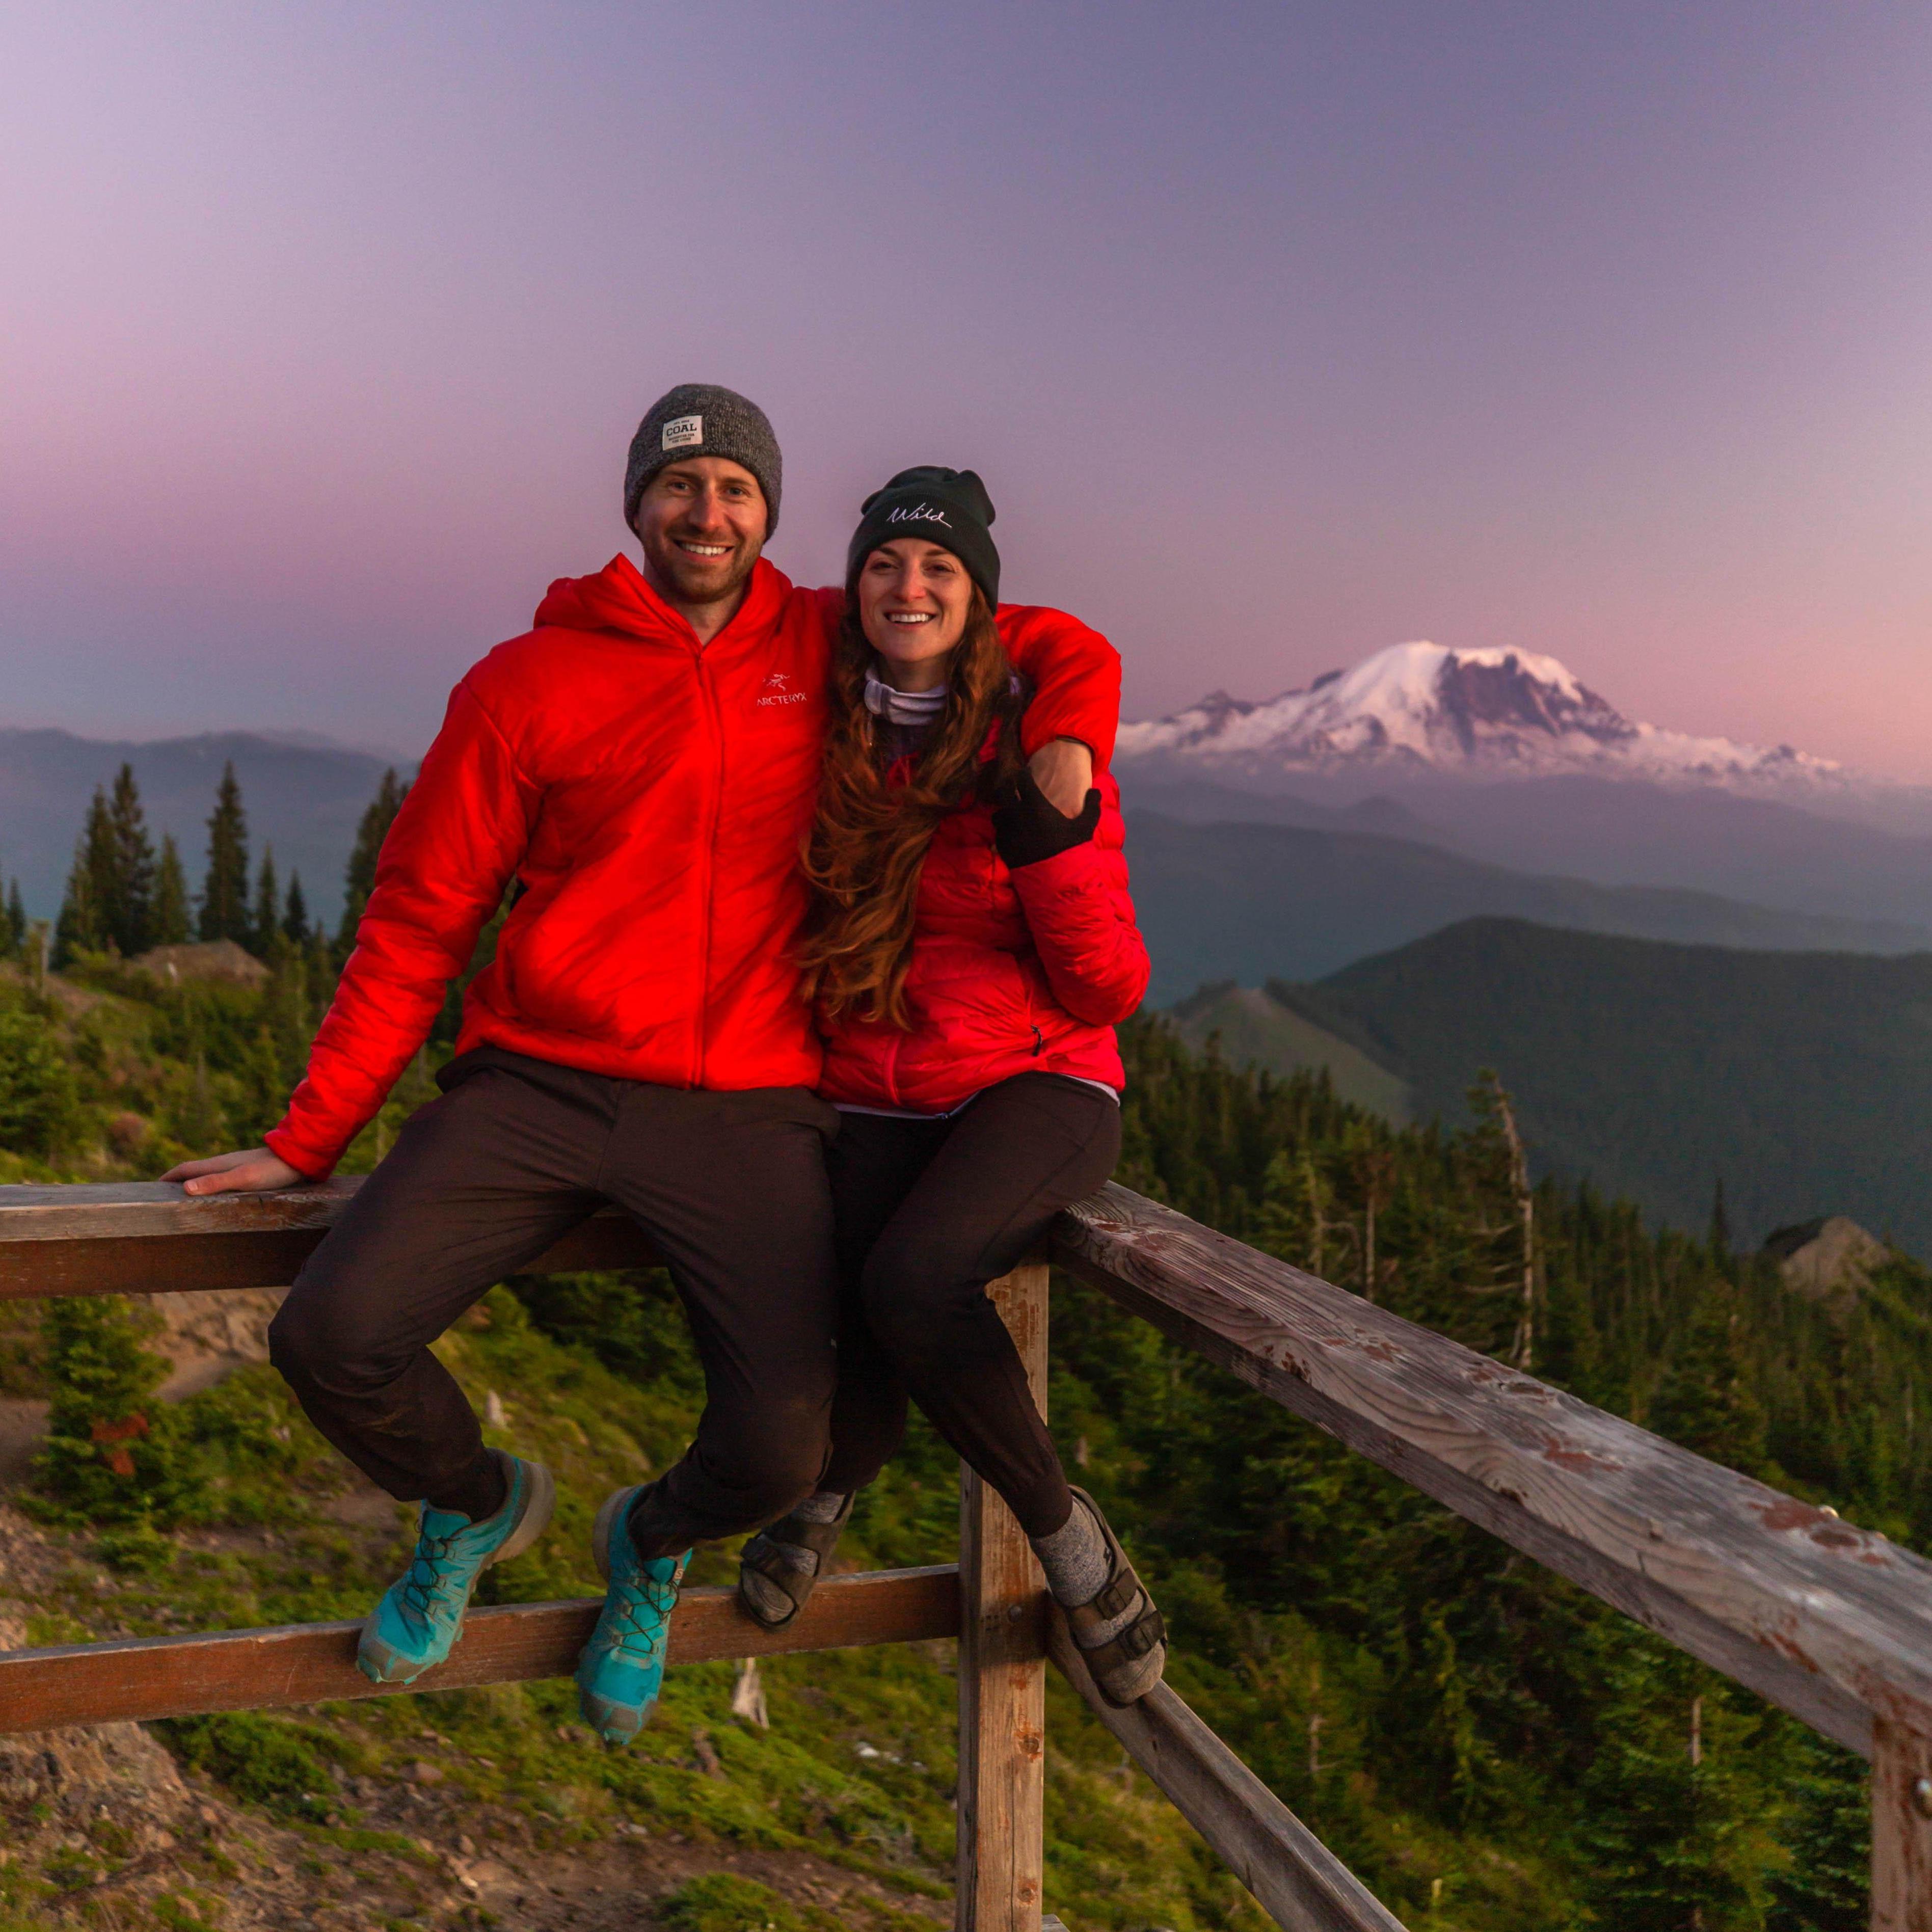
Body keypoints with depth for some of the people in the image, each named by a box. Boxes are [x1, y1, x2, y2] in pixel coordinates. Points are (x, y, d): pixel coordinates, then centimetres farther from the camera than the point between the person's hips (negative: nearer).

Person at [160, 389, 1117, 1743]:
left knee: (784, 1445, -17)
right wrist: (305, 1142, 3)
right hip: (540, 1086, 0)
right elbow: (417, 924, 6)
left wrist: (1063, 747, -3)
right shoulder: (528, 684, 5)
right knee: (332, 1336, -19)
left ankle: (651, 1545, 24)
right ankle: (478, 1502, 19)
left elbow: (1065, 648, 20)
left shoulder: (824, 647, 10)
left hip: (746, 1111, 0)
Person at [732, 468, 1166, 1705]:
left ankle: (1063, 1528, -4)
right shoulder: (824, 740, 6)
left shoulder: (1039, 749, -2)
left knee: (912, 1278, -32)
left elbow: (1112, 991, -6)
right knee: (875, 1301, -27)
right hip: (877, 1103, 3)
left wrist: (1054, 846, -20)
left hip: (1038, 1088, -2)